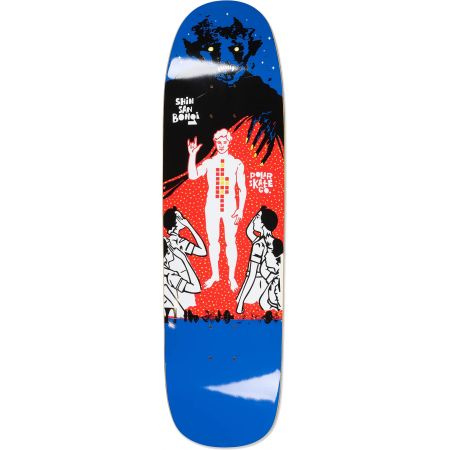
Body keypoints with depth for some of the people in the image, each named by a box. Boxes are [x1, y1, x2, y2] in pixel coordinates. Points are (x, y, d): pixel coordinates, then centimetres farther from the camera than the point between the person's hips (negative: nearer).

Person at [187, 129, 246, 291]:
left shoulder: (237, 163, 0)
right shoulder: (208, 162, 3)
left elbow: (242, 188, -1)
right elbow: (193, 176, -13)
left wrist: (241, 209, -10)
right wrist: (192, 154, -18)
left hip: (230, 208, -1)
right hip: (212, 208, 2)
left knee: (230, 242, 3)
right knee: (213, 242, 9)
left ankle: (231, 277, 16)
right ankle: (215, 275, 24)